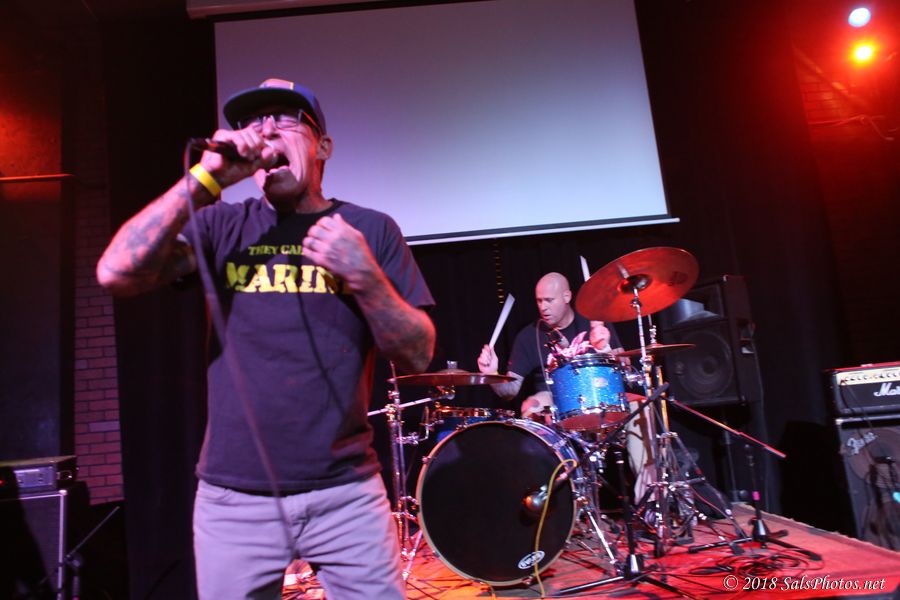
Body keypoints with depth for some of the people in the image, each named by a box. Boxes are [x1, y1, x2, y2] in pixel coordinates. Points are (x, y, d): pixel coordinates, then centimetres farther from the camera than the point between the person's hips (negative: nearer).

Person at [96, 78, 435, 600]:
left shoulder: (369, 229, 1)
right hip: (232, 499, 1)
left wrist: (366, 277, -19)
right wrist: (207, 178, -15)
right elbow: (116, 274, -11)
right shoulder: (221, 224, 3)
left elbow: (418, 355, -3)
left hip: (346, 494, 0)